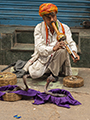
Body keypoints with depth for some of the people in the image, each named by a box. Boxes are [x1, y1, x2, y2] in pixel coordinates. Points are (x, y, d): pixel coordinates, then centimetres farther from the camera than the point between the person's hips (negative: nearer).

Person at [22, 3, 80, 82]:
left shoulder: (65, 28, -4)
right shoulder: (39, 28, -9)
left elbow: (71, 43, -8)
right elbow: (39, 48, -19)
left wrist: (74, 53, -32)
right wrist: (53, 48, -39)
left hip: (58, 60, 1)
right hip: (43, 58, -1)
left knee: (62, 50, -32)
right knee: (34, 74, -27)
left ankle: (54, 73, -10)